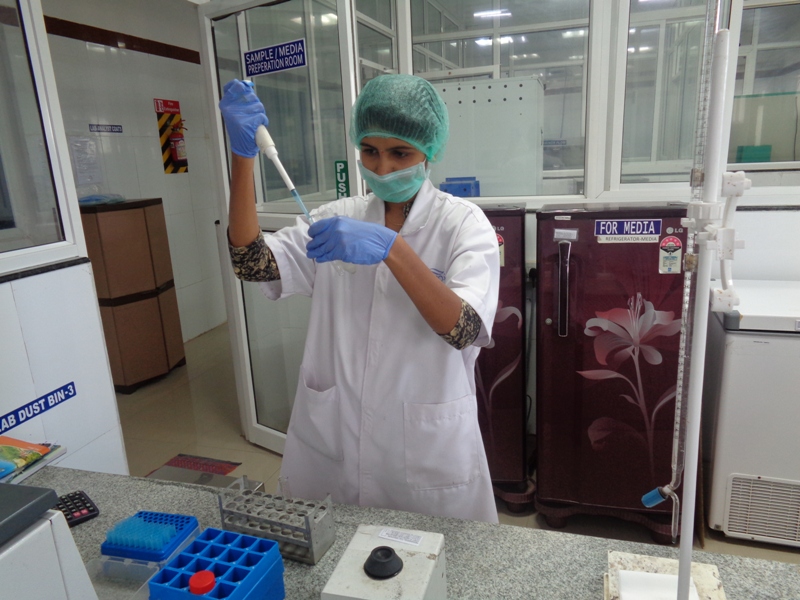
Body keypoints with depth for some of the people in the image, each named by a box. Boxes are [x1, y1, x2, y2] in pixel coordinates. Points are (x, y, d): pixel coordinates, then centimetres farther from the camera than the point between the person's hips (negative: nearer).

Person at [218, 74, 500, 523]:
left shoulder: (462, 223, -7)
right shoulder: (340, 219, 3)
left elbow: (464, 331, -22)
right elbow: (252, 264, -10)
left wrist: (391, 248, -34)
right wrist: (243, 155, -18)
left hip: (427, 451, -2)